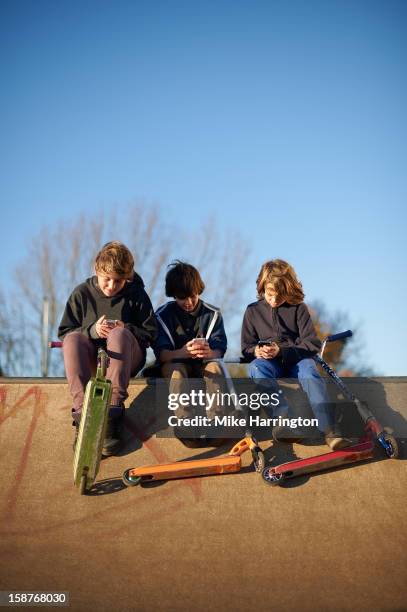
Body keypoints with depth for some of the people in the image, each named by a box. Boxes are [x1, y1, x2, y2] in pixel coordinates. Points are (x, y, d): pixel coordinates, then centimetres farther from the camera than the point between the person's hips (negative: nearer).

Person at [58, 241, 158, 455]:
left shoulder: (136, 294, 3)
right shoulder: (82, 293, 4)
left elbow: (150, 332, 3)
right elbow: (64, 333, 3)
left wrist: (126, 329, -17)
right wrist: (92, 331, -16)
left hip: (126, 359, -1)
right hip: (90, 359, 1)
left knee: (119, 335, -34)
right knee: (73, 339, -31)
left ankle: (113, 414, -40)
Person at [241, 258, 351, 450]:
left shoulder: (299, 308, 4)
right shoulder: (252, 311, 9)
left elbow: (312, 344, -3)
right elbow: (246, 347, 12)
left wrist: (282, 351, -17)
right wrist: (256, 351, -13)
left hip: (296, 360, -1)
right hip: (268, 363, 1)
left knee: (308, 368, -36)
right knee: (256, 367, -35)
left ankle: (329, 428, -52)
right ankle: (283, 416, -54)